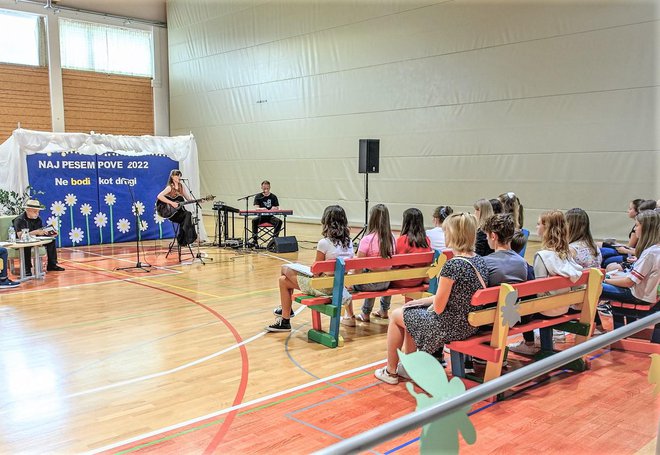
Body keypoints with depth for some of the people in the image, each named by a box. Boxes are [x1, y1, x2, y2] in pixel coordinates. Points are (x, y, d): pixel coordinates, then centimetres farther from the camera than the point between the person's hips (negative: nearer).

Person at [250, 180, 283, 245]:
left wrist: (275, 208, -22)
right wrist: (261, 209, -31)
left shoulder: (273, 197, 5)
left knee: (279, 221, -29)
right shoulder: (258, 196, 3)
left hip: (270, 216, 1)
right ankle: (254, 239, -26)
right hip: (261, 216, -1)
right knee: (254, 220, -32)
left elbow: (277, 208, 3)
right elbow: (256, 208, -8)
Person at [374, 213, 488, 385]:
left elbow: (438, 308, -20)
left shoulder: (452, 265, -26)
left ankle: (390, 371, 28)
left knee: (396, 315, 13)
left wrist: (428, 303, 3)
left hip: (452, 326, -8)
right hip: (471, 324, 8)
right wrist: (423, 301, 13)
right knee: (412, 313, 27)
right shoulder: (480, 261, 1)